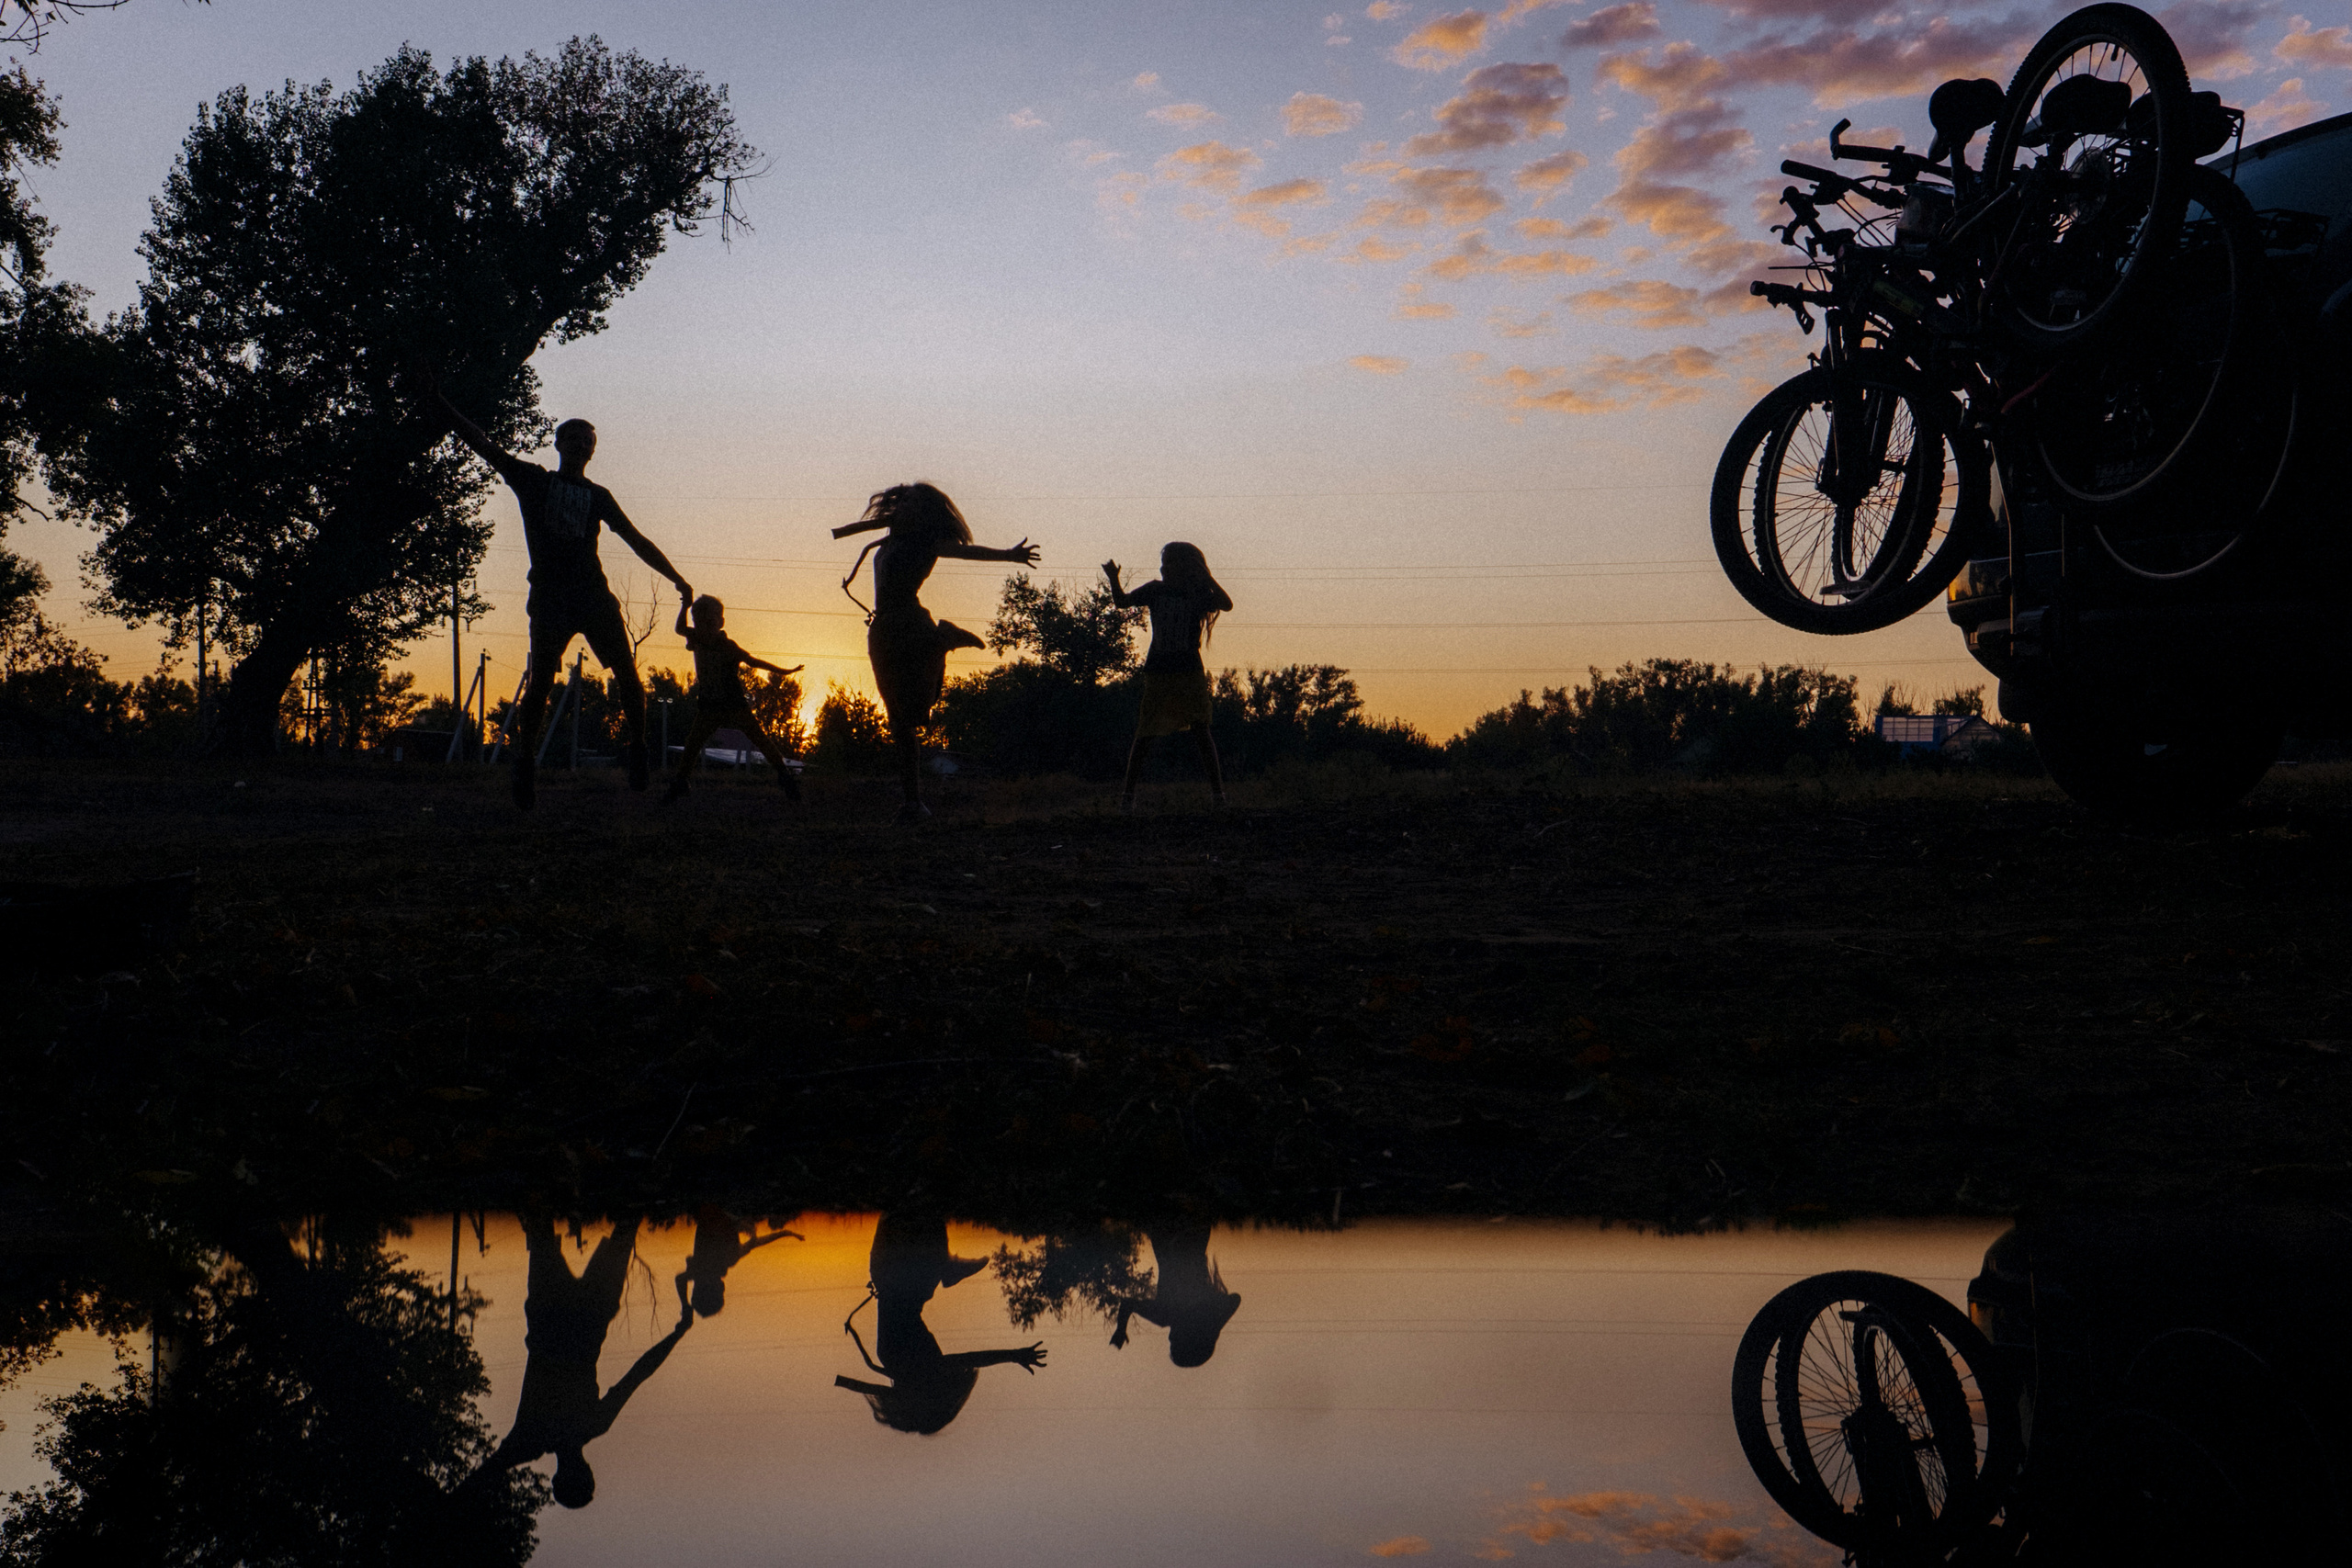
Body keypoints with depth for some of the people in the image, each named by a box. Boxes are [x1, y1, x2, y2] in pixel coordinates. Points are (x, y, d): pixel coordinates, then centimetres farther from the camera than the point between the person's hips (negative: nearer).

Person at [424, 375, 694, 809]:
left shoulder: (597, 496, 19)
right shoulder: (533, 480, 14)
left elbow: (636, 540, 19)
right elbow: (482, 444, 11)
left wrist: (676, 578, 13)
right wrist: (442, 402, 6)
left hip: (594, 595, 2)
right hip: (549, 597, -2)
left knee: (627, 675, -7)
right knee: (541, 680, -11)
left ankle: (636, 749, 9)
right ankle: (525, 762, 2)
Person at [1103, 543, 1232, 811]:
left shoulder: (1200, 594, 0)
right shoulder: (1156, 590, 6)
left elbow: (1227, 604, -15)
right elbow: (1123, 601, 3)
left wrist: (1205, 576, -20)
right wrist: (1114, 580, -15)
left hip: (1191, 671, -2)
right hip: (1158, 672, 2)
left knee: (1200, 730, -6)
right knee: (1146, 733, 1)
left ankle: (1217, 789, 0)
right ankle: (1128, 791, 6)